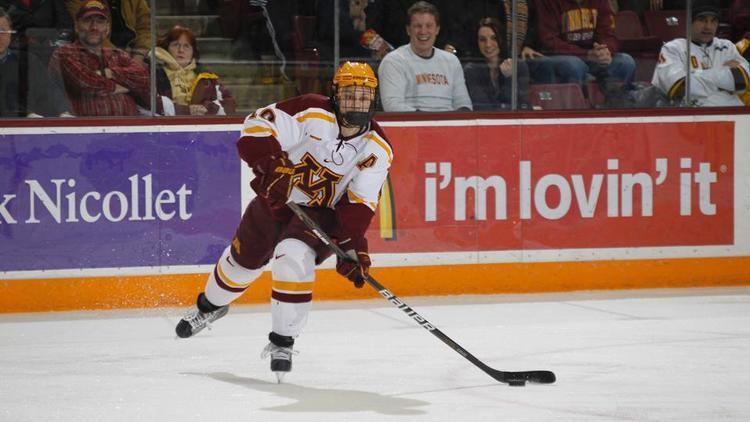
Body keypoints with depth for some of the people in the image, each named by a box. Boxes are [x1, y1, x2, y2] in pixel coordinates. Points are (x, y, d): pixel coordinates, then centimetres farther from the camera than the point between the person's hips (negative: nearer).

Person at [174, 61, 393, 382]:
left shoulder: (377, 148, -16)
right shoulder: (312, 113, -23)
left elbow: (359, 205, -17)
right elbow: (257, 127, -26)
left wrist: (352, 245, -29)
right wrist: (270, 166, -39)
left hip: (322, 211, -1)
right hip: (277, 198, 1)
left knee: (294, 258, -28)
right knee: (243, 259, 15)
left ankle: (282, 341, -14)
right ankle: (209, 306, 48)